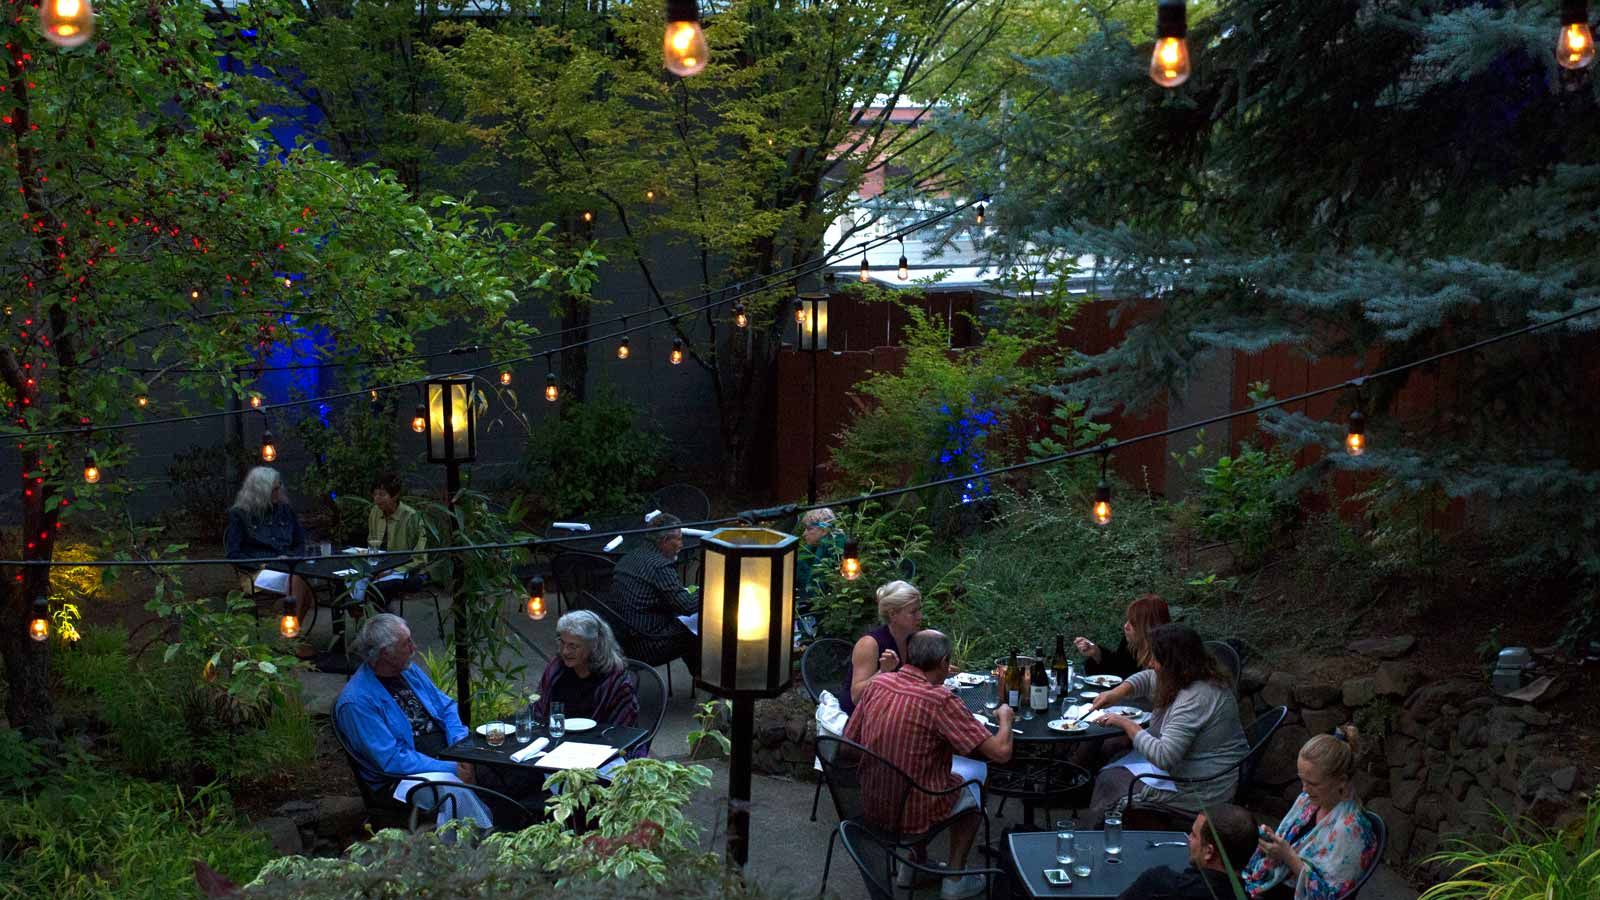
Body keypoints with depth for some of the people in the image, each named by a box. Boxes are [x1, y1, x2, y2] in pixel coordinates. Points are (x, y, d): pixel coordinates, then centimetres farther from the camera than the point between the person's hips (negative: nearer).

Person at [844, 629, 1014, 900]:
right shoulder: (941, 700, -22)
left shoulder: (877, 683, -5)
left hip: (870, 806, 5)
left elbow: (849, 741, 5)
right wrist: (1005, 718, 0)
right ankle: (955, 878, 28)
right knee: (974, 782, 24)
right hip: (911, 816, -5)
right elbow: (1001, 752, -20)